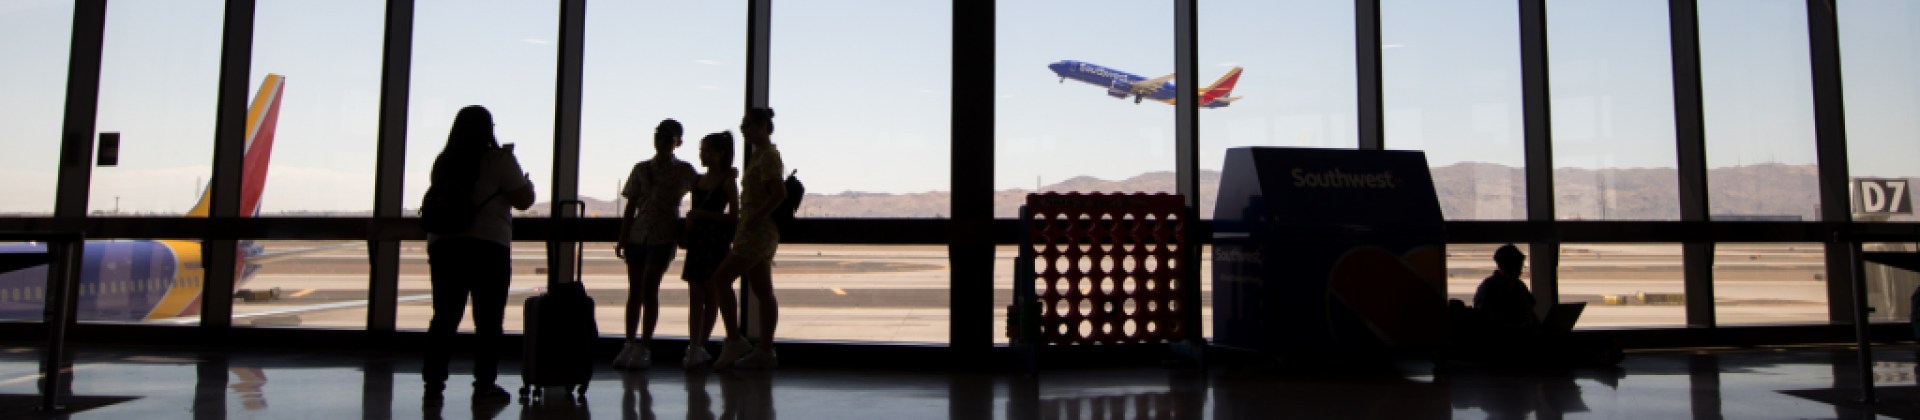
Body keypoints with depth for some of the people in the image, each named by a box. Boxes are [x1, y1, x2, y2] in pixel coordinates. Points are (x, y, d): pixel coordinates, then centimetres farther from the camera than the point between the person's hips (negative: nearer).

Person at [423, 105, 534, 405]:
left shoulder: (444, 162, 11)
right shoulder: (498, 159, -5)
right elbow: (523, 200, -5)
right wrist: (528, 183, 15)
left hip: (443, 245, 5)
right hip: (487, 247, -5)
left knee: (444, 318, 9)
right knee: (488, 320, 1)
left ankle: (433, 384, 10)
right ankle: (484, 386, 2)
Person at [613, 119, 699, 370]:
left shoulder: (683, 170, 5)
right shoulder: (641, 169, 11)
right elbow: (631, 206, 11)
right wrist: (621, 239, 6)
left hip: (663, 237, -3)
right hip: (637, 234, 3)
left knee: (649, 288, -9)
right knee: (634, 290, 4)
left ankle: (644, 348, -5)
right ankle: (629, 345, 9)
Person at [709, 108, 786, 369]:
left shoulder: (767, 157, -12)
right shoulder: (760, 155, 18)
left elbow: (779, 192, -25)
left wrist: (755, 218, -22)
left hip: (757, 232, -10)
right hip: (760, 234, 10)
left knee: (720, 279, -9)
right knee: (763, 293, 8)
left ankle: (734, 340, -6)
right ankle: (764, 352, 11)